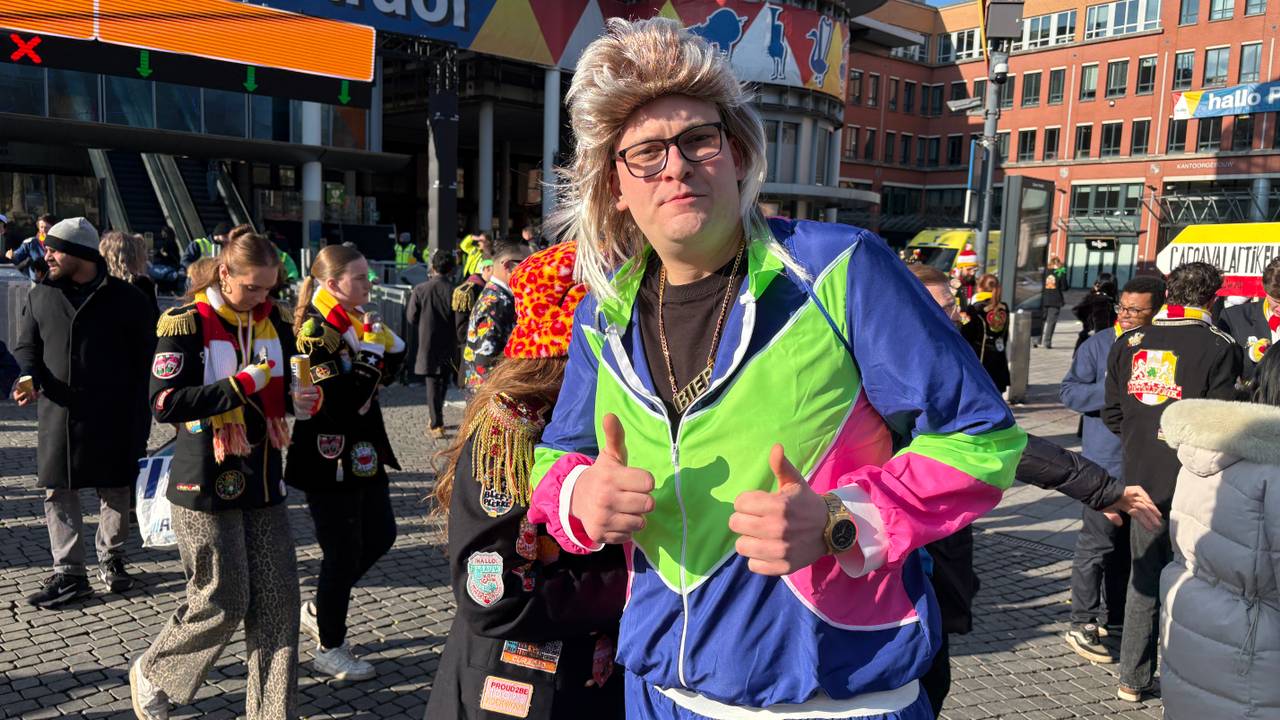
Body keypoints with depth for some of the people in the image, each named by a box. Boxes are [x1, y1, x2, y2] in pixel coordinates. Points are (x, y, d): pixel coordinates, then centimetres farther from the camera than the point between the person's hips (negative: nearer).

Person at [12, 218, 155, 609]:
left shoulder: (125, 298, -3)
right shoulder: (40, 296, 7)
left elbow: (145, 356, -1)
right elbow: (25, 346, 12)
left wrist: (140, 414, -5)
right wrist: (27, 378, -11)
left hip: (114, 418, -3)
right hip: (59, 414, 3)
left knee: (116, 491, 9)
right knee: (58, 492, 5)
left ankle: (111, 557, 29)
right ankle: (68, 573, 14)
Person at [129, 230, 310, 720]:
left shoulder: (273, 321, 6)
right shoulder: (188, 325, -10)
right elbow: (165, 404, -18)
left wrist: (300, 398, -3)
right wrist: (242, 385, -21)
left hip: (263, 482, 6)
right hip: (207, 485, -5)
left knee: (277, 599, 5)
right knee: (223, 603, 2)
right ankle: (151, 674, 31)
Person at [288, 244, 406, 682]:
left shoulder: (357, 323, 7)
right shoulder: (316, 332, -18)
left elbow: (387, 371, 7)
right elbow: (342, 402, -27)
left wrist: (387, 345, -10)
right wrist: (370, 354, -23)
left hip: (363, 454, 9)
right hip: (329, 461, -9)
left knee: (381, 536, 17)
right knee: (344, 553, 3)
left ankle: (318, 610, 35)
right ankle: (330, 649, 22)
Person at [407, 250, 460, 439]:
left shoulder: (420, 290, -9)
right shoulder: (454, 291, -13)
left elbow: (411, 319, -2)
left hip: (428, 344, 0)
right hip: (449, 346, 0)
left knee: (432, 384, 6)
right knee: (443, 383, 17)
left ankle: (436, 425, 4)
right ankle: (434, 419, 29)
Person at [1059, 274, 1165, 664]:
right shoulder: (1098, 345, -3)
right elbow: (1069, 391, -7)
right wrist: (1115, 393, -19)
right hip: (1106, 461, -4)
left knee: (1132, 544, 15)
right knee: (1097, 543, -5)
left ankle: (1117, 619, 29)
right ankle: (1082, 625, 5)